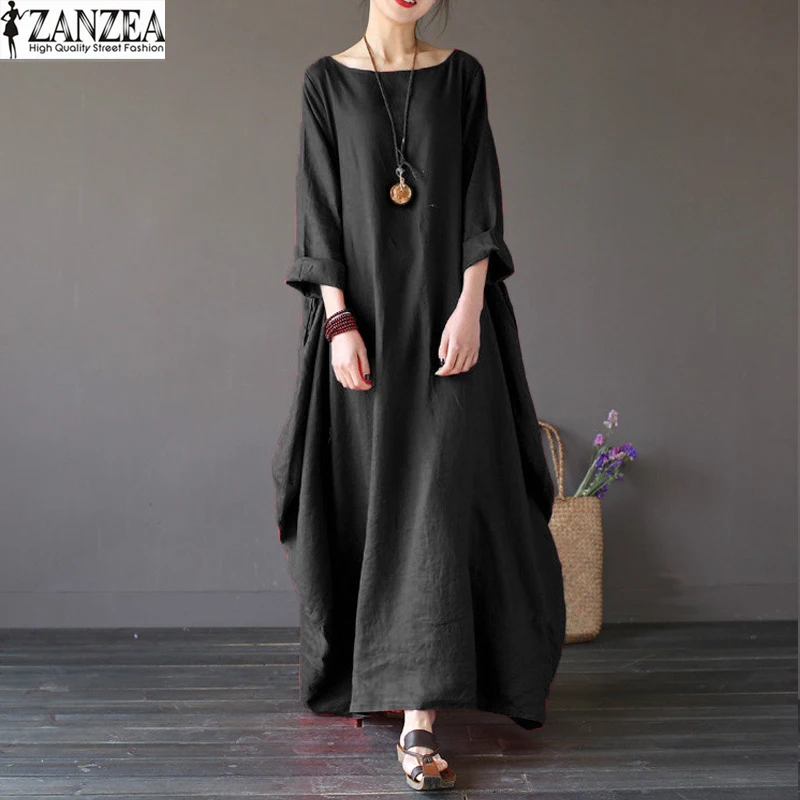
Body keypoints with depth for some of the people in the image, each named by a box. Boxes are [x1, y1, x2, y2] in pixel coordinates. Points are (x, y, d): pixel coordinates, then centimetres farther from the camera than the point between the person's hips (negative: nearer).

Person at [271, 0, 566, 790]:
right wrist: (338, 321, -11)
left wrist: (470, 306, -12)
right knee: (365, 496, 6)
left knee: (439, 500, -9)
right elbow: (318, 205, -1)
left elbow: (480, 197, 1)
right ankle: (365, 671, 28)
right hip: (362, 311, 0)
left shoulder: (461, 75, 8)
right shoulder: (326, 80, 6)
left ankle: (419, 718, -8)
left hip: (446, 306, 0)